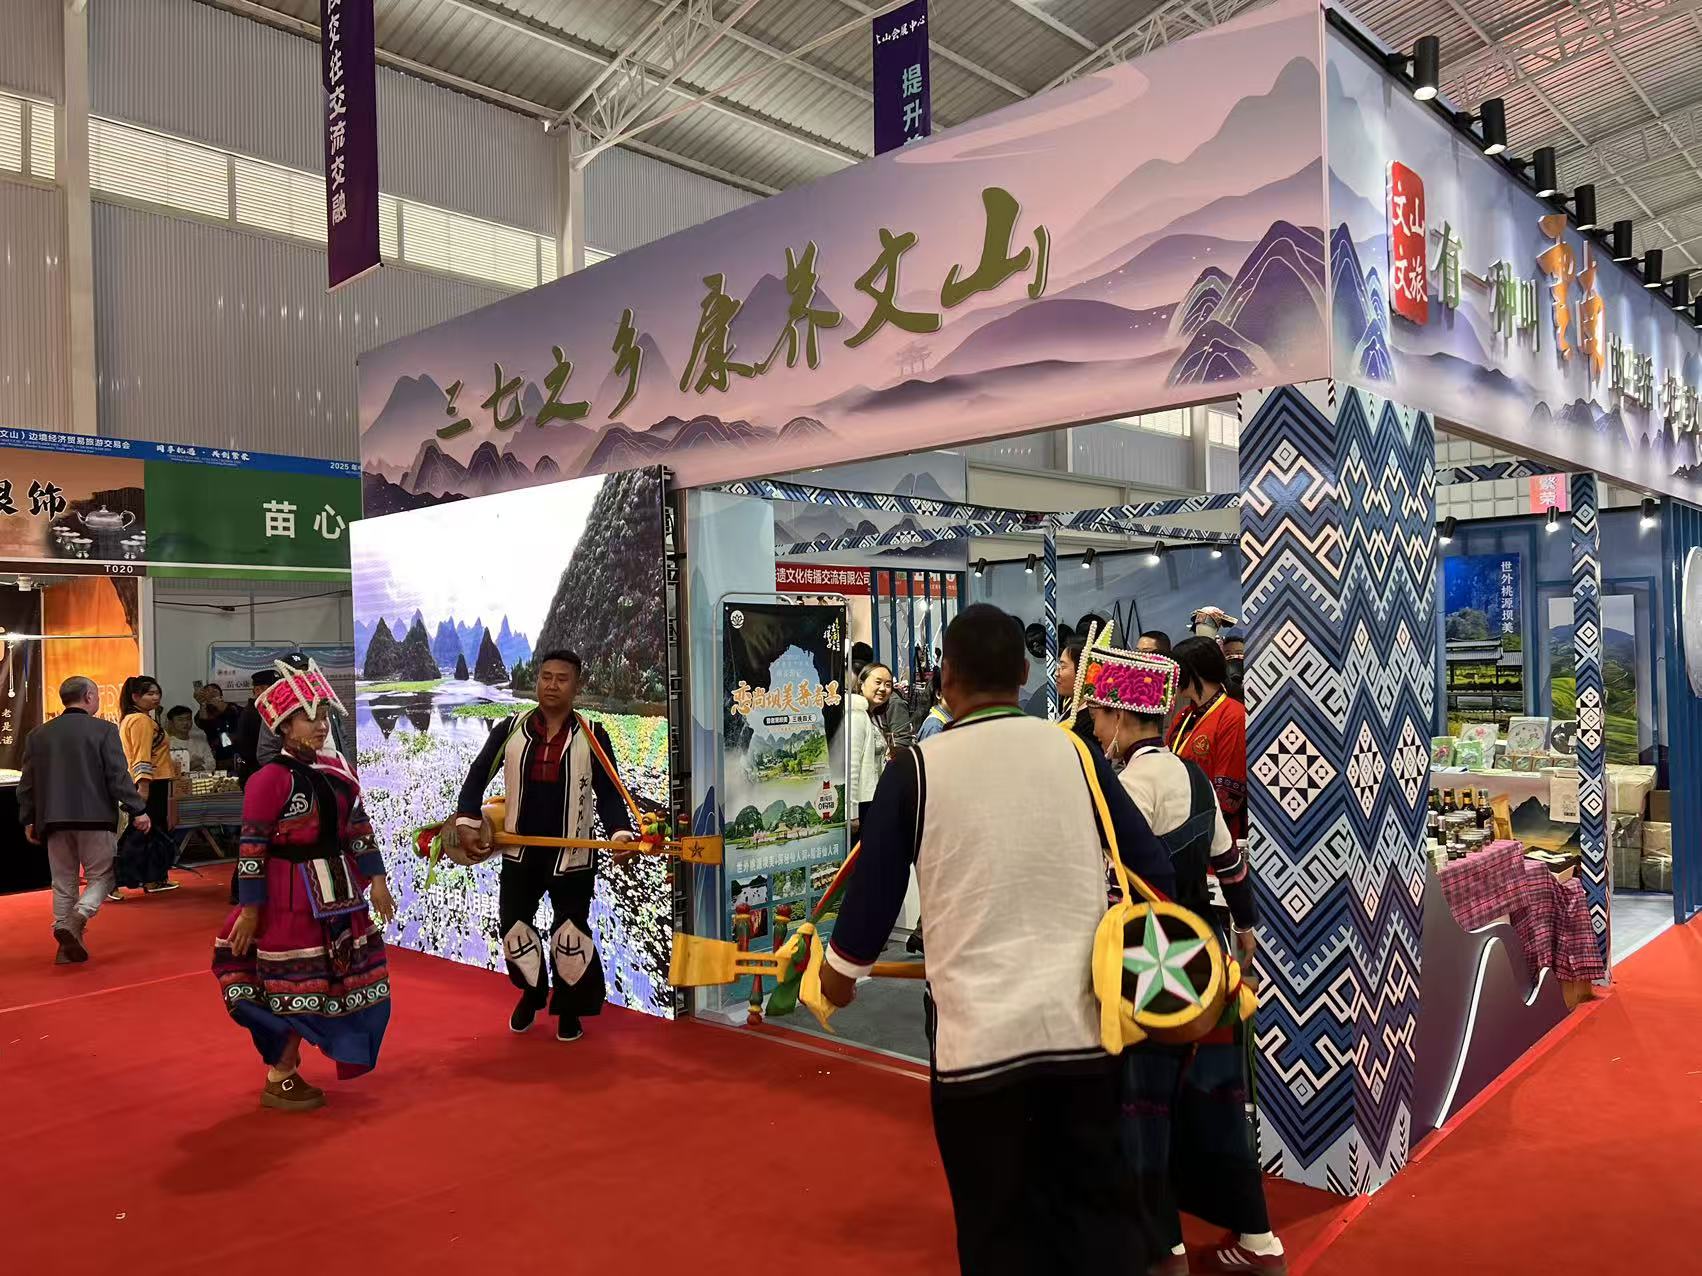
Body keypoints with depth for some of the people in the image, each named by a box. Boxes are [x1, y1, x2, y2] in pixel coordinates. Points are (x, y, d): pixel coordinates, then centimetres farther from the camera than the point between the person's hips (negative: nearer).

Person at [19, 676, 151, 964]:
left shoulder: (38, 734, 9)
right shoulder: (104, 730, -6)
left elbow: (27, 783, 12)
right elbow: (118, 776, -10)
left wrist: (28, 819, 20)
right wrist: (138, 810, -7)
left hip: (54, 820, 4)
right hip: (95, 817, -4)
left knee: (63, 882, 12)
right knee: (102, 876, 6)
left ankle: (67, 945, 12)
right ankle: (78, 918, -20)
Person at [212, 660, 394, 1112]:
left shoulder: (335, 768, 6)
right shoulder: (270, 779, -16)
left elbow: (359, 827, 12)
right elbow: (252, 849, -15)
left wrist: (375, 879, 9)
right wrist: (249, 910, -14)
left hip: (338, 893, 8)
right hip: (291, 898, -8)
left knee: (340, 981, 16)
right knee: (300, 987, 0)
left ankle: (285, 1065, 34)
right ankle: (280, 1081, 18)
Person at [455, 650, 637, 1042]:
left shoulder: (592, 736, -6)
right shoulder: (510, 729, -2)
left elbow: (609, 793, -8)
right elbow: (478, 776, 4)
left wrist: (620, 833, -24)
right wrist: (467, 823, -7)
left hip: (572, 855, -2)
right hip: (519, 852, 2)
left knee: (571, 934, 6)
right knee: (513, 926, 13)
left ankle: (571, 1008, 27)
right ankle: (531, 992, 40)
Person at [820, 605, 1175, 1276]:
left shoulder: (918, 767, -7)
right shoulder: (1073, 751, 0)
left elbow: (875, 881, 0)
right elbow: (1154, 869, 5)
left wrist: (840, 969, 18)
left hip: (977, 1032, -2)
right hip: (1080, 1021, 3)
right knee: (1100, 1210, 18)